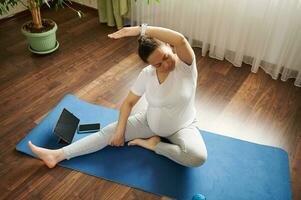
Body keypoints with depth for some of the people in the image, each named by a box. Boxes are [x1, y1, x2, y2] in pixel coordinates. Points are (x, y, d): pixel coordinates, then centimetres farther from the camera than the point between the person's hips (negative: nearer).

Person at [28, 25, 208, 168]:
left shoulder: (186, 65, -25)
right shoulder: (147, 74, -15)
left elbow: (180, 40, -48)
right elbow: (129, 102, -5)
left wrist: (140, 29, -45)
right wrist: (120, 131, -13)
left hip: (182, 128, -2)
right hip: (150, 122, 2)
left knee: (198, 158, -32)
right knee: (109, 132, -9)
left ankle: (153, 144, -14)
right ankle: (58, 155, -9)